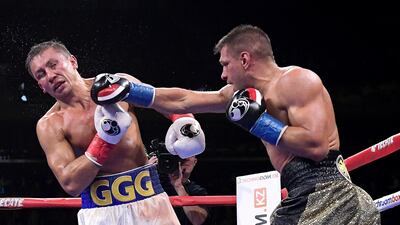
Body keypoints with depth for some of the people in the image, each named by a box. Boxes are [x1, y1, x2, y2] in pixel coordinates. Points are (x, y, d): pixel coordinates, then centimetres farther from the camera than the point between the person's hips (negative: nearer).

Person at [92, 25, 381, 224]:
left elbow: (315, 146, -21)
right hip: (299, 201, 10)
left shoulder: (297, 81, -10)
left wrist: (257, 121, -14)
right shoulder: (245, 92, 17)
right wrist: (128, 91, 18)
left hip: (330, 198, -10)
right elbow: (182, 100, 22)